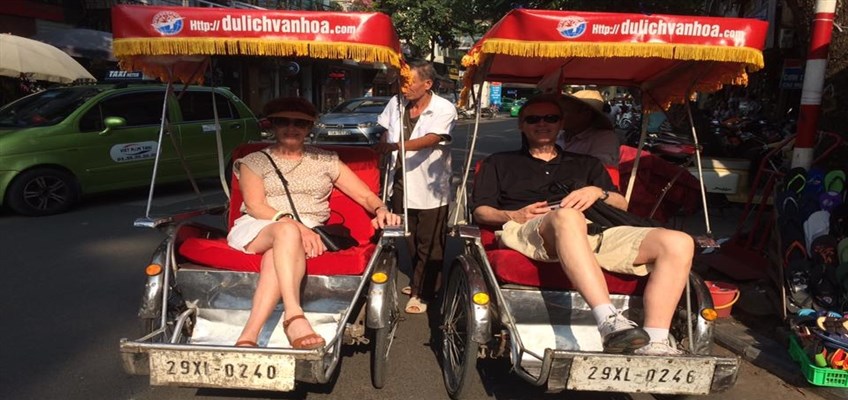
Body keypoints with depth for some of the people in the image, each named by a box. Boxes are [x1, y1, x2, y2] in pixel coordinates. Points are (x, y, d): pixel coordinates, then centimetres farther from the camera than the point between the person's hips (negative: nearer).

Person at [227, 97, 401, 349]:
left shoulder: (325, 162, 20)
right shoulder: (254, 161, 17)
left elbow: (366, 196, 14)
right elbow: (255, 206, 0)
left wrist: (381, 210, -11)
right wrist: (292, 224, -19)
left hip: (308, 233, 1)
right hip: (258, 229, 0)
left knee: (275, 258, -36)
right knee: (288, 232, -37)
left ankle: (249, 336, -43)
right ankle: (294, 317, -50)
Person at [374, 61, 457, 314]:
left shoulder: (444, 109, -11)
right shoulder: (396, 103, 5)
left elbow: (431, 139, -26)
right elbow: (386, 133, 19)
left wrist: (394, 146, -36)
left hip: (430, 188, -5)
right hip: (401, 182, 5)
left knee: (429, 244, 1)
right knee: (411, 241, 17)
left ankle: (422, 293, 14)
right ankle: (418, 284, 35)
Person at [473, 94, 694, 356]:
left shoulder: (586, 164, 34)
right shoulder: (499, 163, 28)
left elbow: (622, 206, 25)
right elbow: (481, 212, 16)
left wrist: (599, 192, 2)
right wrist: (514, 215, -5)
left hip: (595, 235, 4)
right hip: (530, 232, -3)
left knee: (679, 243, -19)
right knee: (567, 216, -41)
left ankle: (653, 346, -30)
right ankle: (609, 324, -50)